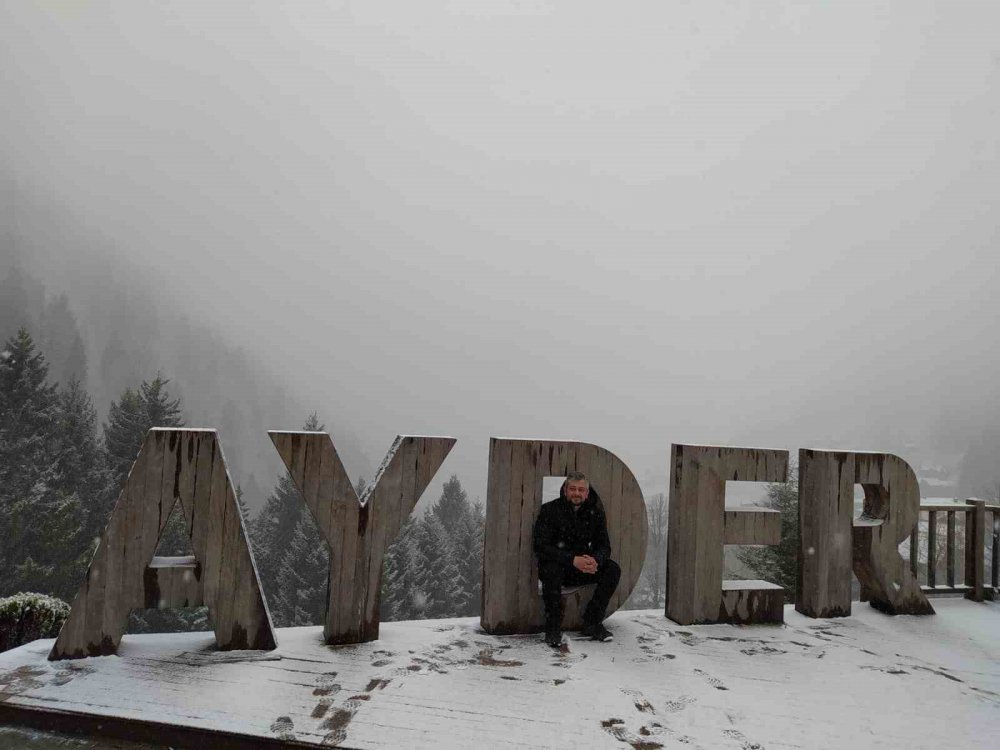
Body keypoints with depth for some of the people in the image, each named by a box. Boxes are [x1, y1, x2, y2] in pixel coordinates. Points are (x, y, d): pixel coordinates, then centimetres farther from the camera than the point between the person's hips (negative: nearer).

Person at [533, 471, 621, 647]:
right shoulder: (549, 510, -13)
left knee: (613, 569, -18)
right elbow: (540, 546, -20)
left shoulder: (596, 513, 0)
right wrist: (572, 560, -32)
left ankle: (592, 623, -8)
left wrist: (595, 560, -26)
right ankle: (553, 628, -20)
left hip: (583, 567, 4)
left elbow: (604, 546, 0)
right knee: (552, 569, -37)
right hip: (556, 563, -4)